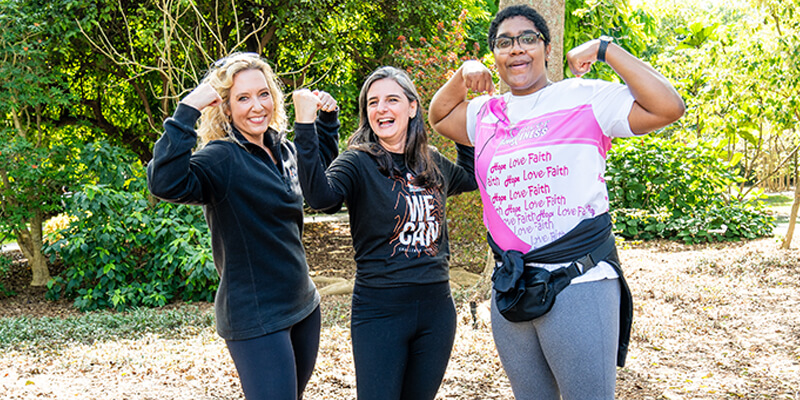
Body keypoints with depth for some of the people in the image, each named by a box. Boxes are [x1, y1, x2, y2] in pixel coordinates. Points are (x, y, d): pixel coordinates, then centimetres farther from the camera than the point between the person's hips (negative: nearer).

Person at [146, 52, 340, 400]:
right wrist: (186, 111, -34)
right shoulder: (222, 159, -17)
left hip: (303, 306, 8)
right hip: (255, 319, -8)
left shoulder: (284, 149, 6)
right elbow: (166, 183, -36)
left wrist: (327, 117, 14)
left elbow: (322, 160, 29)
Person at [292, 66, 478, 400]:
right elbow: (320, 195, -29)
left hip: (436, 308, 5)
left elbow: (471, 177, 29)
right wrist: (305, 124, -33)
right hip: (380, 312, -5)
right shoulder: (358, 162, -8)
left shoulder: (433, 163, 8)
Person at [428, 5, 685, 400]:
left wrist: (605, 49, -8)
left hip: (580, 284, -5)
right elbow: (438, 116, 29)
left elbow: (669, 108, -12)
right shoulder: (485, 114, 12)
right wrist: (463, 75, 11)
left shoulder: (585, 99, -3)